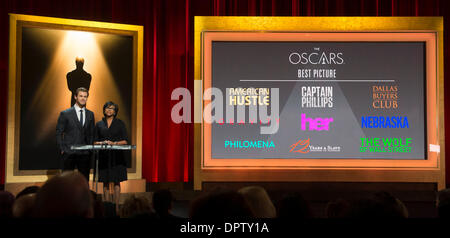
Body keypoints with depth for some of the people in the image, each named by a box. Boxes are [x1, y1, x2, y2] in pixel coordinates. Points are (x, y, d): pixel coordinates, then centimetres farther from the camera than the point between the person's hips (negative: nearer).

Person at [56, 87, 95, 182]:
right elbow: (59, 133, 1)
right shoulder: (65, 114, 0)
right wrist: (62, 149, -5)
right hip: (69, 153, -3)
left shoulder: (90, 114, 11)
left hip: (85, 154, 3)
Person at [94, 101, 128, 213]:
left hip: (117, 156, -2)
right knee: (106, 183, 2)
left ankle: (116, 207, 1)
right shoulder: (99, 124, 10)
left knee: (116, 182, -2)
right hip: (103, 156, 2)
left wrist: (114, 143, -14)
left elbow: (125, 141, 1)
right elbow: (95, 142, 9)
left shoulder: (120, 123, 5)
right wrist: (102, 143, -11)